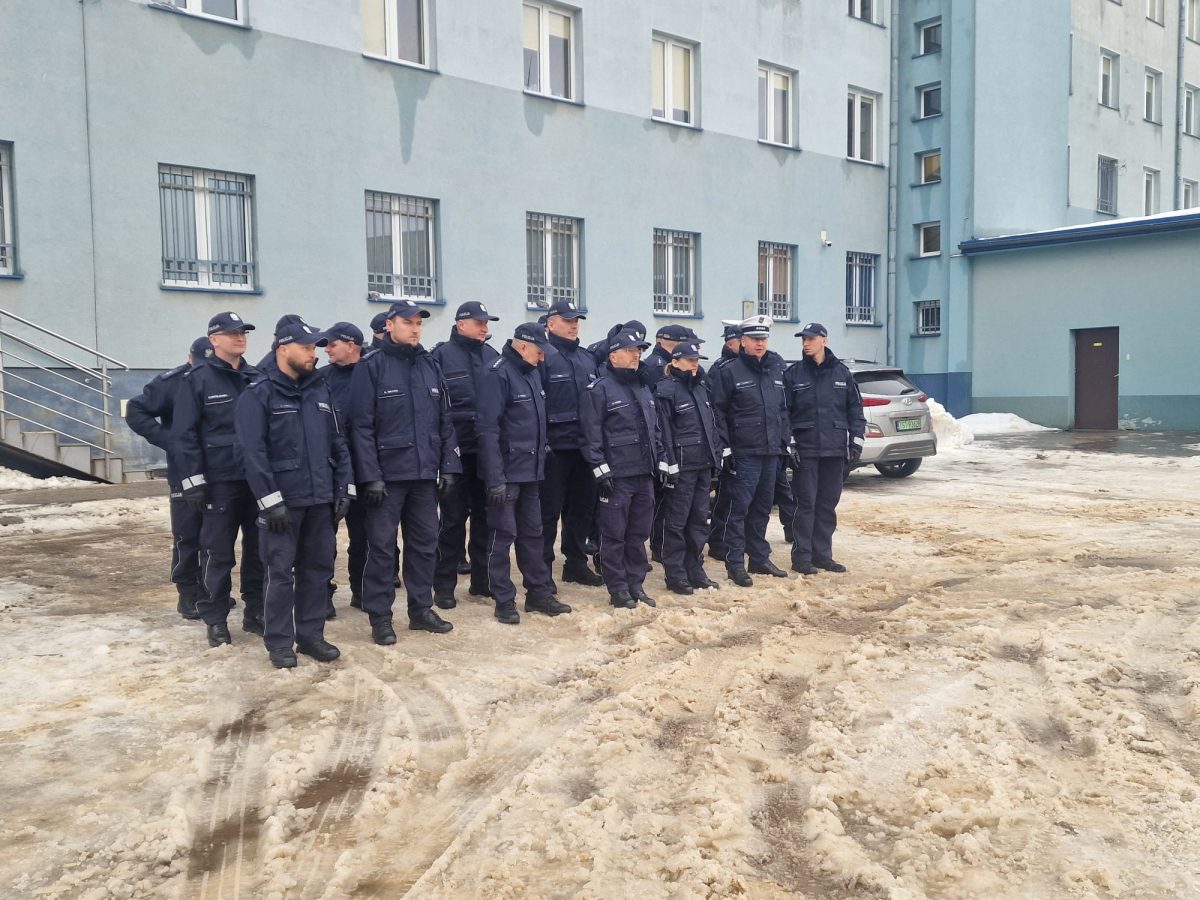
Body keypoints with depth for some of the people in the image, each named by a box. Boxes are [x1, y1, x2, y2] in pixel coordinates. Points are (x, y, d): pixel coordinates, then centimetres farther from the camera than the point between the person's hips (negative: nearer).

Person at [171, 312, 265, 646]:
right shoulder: (198, 380, -3)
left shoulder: (257, 379, 12)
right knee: (218, 552, 0)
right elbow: (184, 434, -7)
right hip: (220, 480, -4)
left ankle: (255, 612, 21)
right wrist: (193, 480, -12)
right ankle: (215, 619, 12)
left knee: (259, 549, 10)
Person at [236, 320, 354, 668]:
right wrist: (270, 501, -16)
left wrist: (343, 489, 6)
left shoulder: (321, 390, 12)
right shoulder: (258, 394, -6)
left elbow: (338, 443, 13)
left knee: (318, 569, 10)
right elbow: (253, 452, -12)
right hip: (284, 501, -5)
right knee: (281, 572, 1)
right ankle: (279, 642, 12)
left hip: (321, 499, 5)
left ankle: (311, 635, 22)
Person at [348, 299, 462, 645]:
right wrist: (370, 476, -15)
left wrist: (449, 466, 6)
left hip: (425, 473, 5)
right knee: (382, 546, 2)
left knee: (424, 543, 12)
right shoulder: (371, 367, -5)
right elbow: (362, 426, -10)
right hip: (388, 474, -5)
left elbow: (444, 420, 13)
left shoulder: (430, 365, 11)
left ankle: (421, 609, 24)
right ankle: (380, 617, 12)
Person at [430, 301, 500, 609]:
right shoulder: (441, 356, -3)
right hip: (456, 450, -4)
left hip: (489, 450, 5)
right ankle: (444, 586, 12)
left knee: (485, 517, 11)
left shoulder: (492, 356, 12)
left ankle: (482, 580, 23)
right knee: (453, 519, 2)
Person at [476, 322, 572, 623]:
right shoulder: (498, 375, -14)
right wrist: (495, 478, -22)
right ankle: (504, 600, 9)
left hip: (531, 471, 8)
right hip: (506, 472, -8)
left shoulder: (532, 373, 12)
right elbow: (487, 428, -19)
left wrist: (541, 459, 15)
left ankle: (539, 593, 23)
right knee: (503, 535, 1)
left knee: (532, 533, 14)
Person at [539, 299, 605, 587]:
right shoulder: (542, 357, -7)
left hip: (584, 446, 7)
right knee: (549, 511, -1)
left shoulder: (586, 357, 16)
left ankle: (576, 563, 27)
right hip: (555, 447, -7)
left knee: (582, 507, 14)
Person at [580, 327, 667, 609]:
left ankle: (635, 585, 22)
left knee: (639, 534, 12)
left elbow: (655, 429, 22)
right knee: (615, 535, 1)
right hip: (616, 476, -7)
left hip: (645, 474, 7)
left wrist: (662, 464, 15)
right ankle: (618, 589, 10)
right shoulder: (599, 389, -7)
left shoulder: (643, 387, 17)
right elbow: (591, 435, -12)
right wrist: (601, 472, -16)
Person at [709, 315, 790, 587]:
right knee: (740, 508, -3)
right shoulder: (729, 371, -7)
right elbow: (717, 411, -7)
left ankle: (759, 558, 25)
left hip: (771, 452, 6)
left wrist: (783, 440, 12)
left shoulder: (776, 368, 11)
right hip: (744, 452, -6)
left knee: (762, 508, 15)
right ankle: (735, 563, 4)